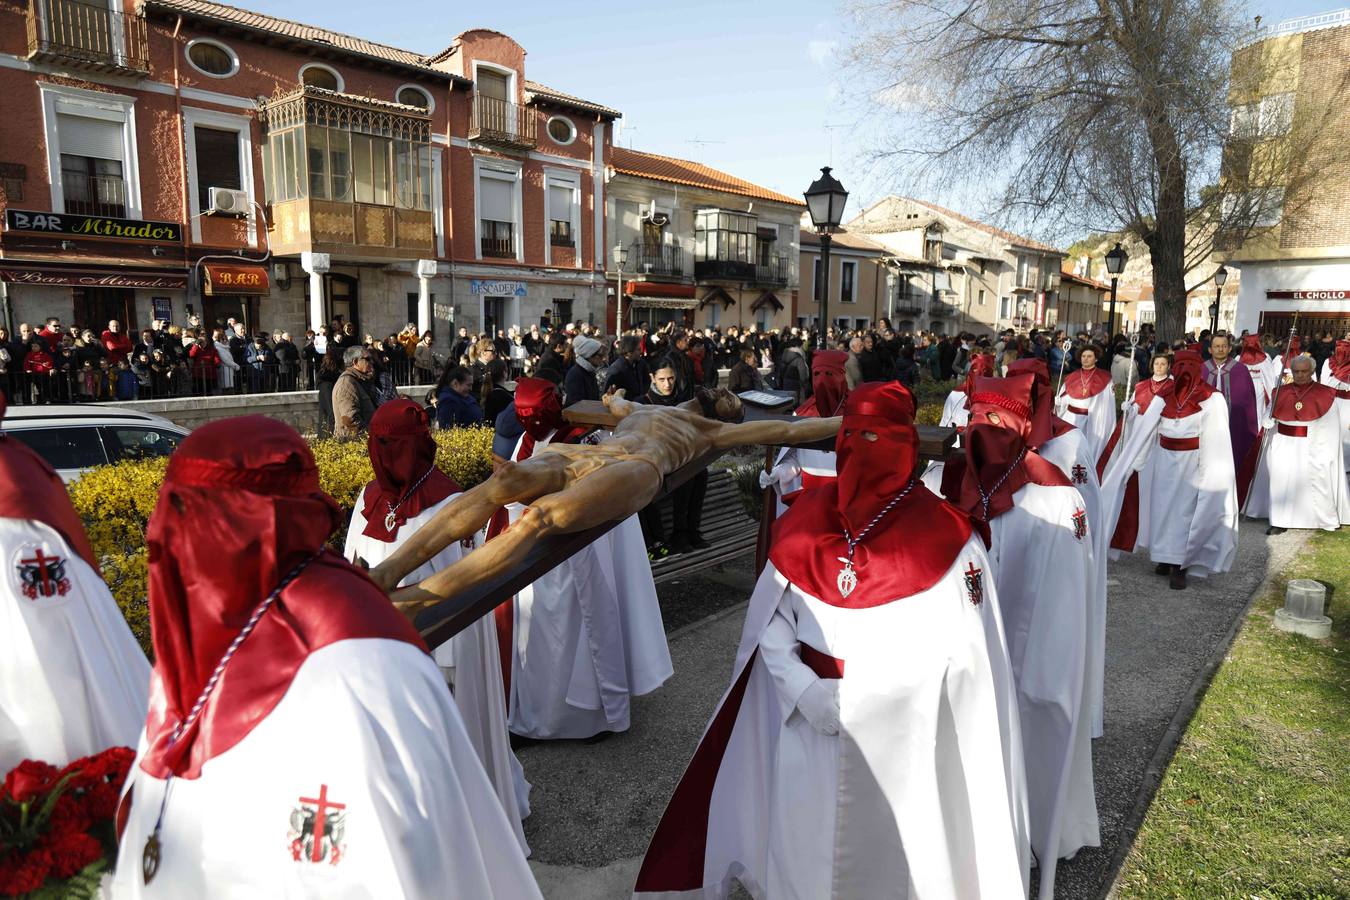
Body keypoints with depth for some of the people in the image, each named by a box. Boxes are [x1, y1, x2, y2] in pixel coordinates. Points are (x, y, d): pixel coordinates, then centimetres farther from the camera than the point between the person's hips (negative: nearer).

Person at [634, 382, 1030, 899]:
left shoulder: (945, 538, -11)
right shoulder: (801, 527, -3)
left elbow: (963, 646, -12)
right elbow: (770, 623, 1)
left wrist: (864, 697, -16)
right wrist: (804, 688, -14)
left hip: (903, 740, -2)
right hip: (807, 730, 2)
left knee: (892, 855, 17)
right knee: (805, 854, 17)